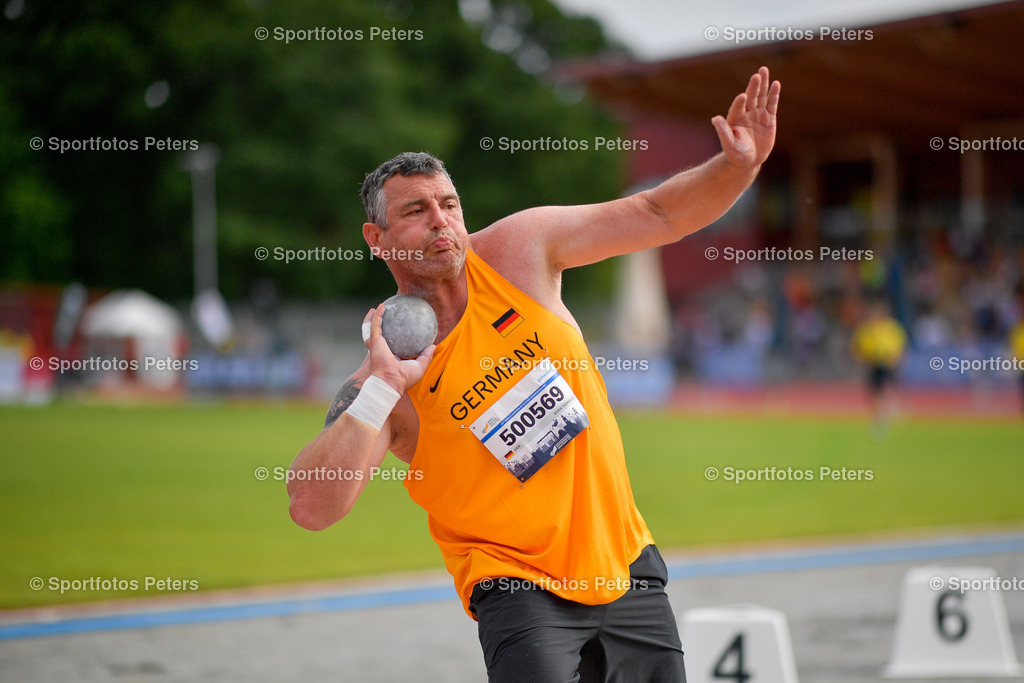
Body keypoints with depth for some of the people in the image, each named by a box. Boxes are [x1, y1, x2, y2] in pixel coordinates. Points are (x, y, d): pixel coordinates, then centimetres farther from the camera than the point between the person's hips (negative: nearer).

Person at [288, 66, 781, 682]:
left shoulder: (514, 251, -4)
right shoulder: (383, 381, -13)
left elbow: (657, 215, 0)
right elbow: (312, 509, -23)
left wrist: (739, 164, -16)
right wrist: (380, 390, -27)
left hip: (622, 561, 4)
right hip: (517, 585, -4)